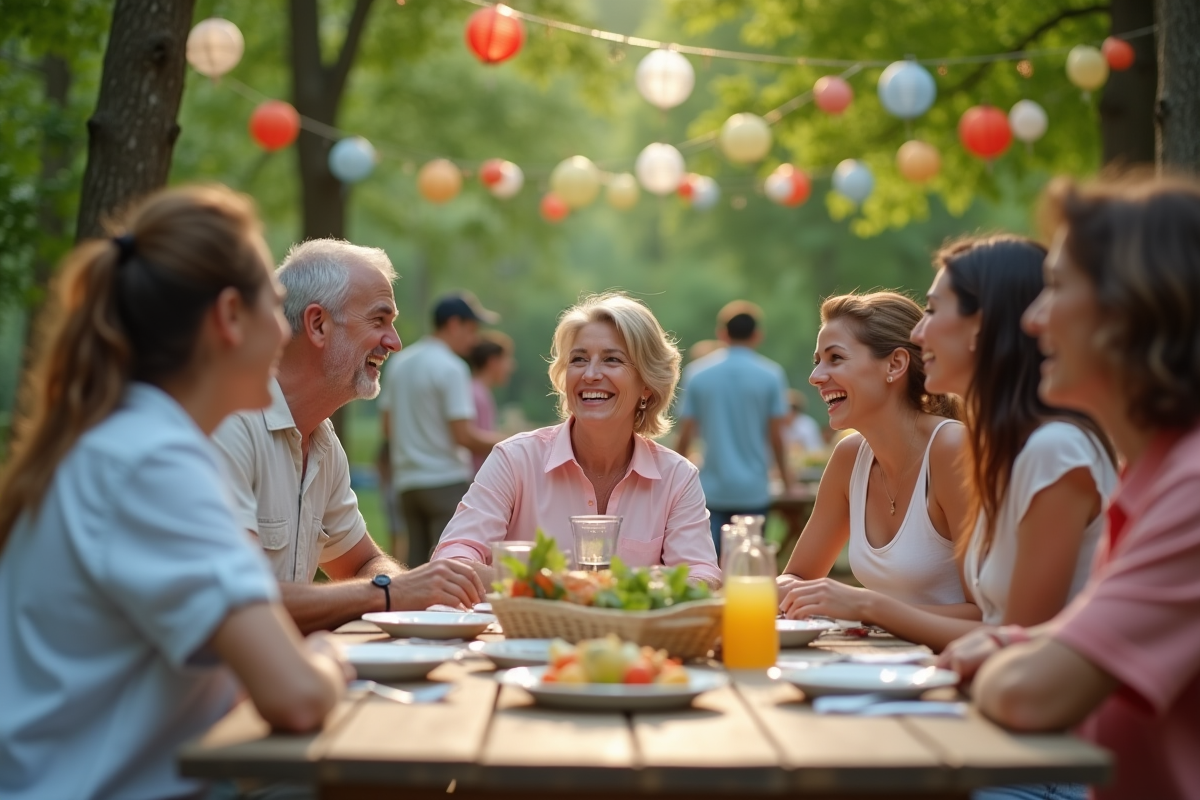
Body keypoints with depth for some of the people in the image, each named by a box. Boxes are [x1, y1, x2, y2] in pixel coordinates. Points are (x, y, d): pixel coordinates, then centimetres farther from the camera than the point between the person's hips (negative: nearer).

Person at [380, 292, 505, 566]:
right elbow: (465, 435, -16)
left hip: (406, 481, 8)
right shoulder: (451, 368, -12)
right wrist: (500, 442, -2)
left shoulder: (399, 363, 12)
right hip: (446, 480, -8)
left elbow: (387, 427, 16)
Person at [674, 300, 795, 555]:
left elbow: (686, 433, 2)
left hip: (711, 489, 1)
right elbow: (776, 435, -3)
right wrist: (785, 475, 13)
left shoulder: (697, 372, 1)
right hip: (753, 491, 0)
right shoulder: (770, 375, -3)